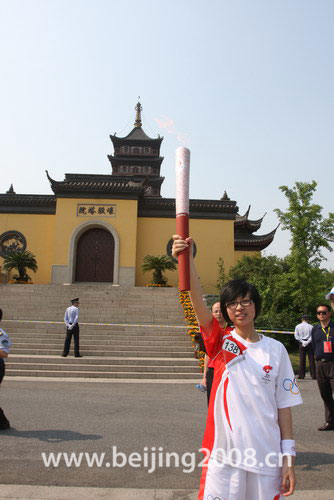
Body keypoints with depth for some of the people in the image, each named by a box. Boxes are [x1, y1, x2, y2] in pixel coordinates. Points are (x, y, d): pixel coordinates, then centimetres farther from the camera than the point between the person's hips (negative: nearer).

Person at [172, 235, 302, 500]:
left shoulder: (276, 349, 2)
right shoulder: (220, 344, -3)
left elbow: (284, 405, 4)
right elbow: (198, 302, -19)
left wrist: (289, 457, 2)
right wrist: (186, 259, -32)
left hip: (266, 456, 2)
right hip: (223, 454, -1)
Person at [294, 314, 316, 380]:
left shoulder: (298, 326, 2)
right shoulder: (311, 327, -2)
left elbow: (296, 336, -4)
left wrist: (302, 341, -8)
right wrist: (307, 342, -13)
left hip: (301, 343, 1)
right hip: (309, 344, -1)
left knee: (302, 360, 5)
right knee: (311, 359, 4)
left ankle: (301, 375, 5)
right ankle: (313, 375, 6)